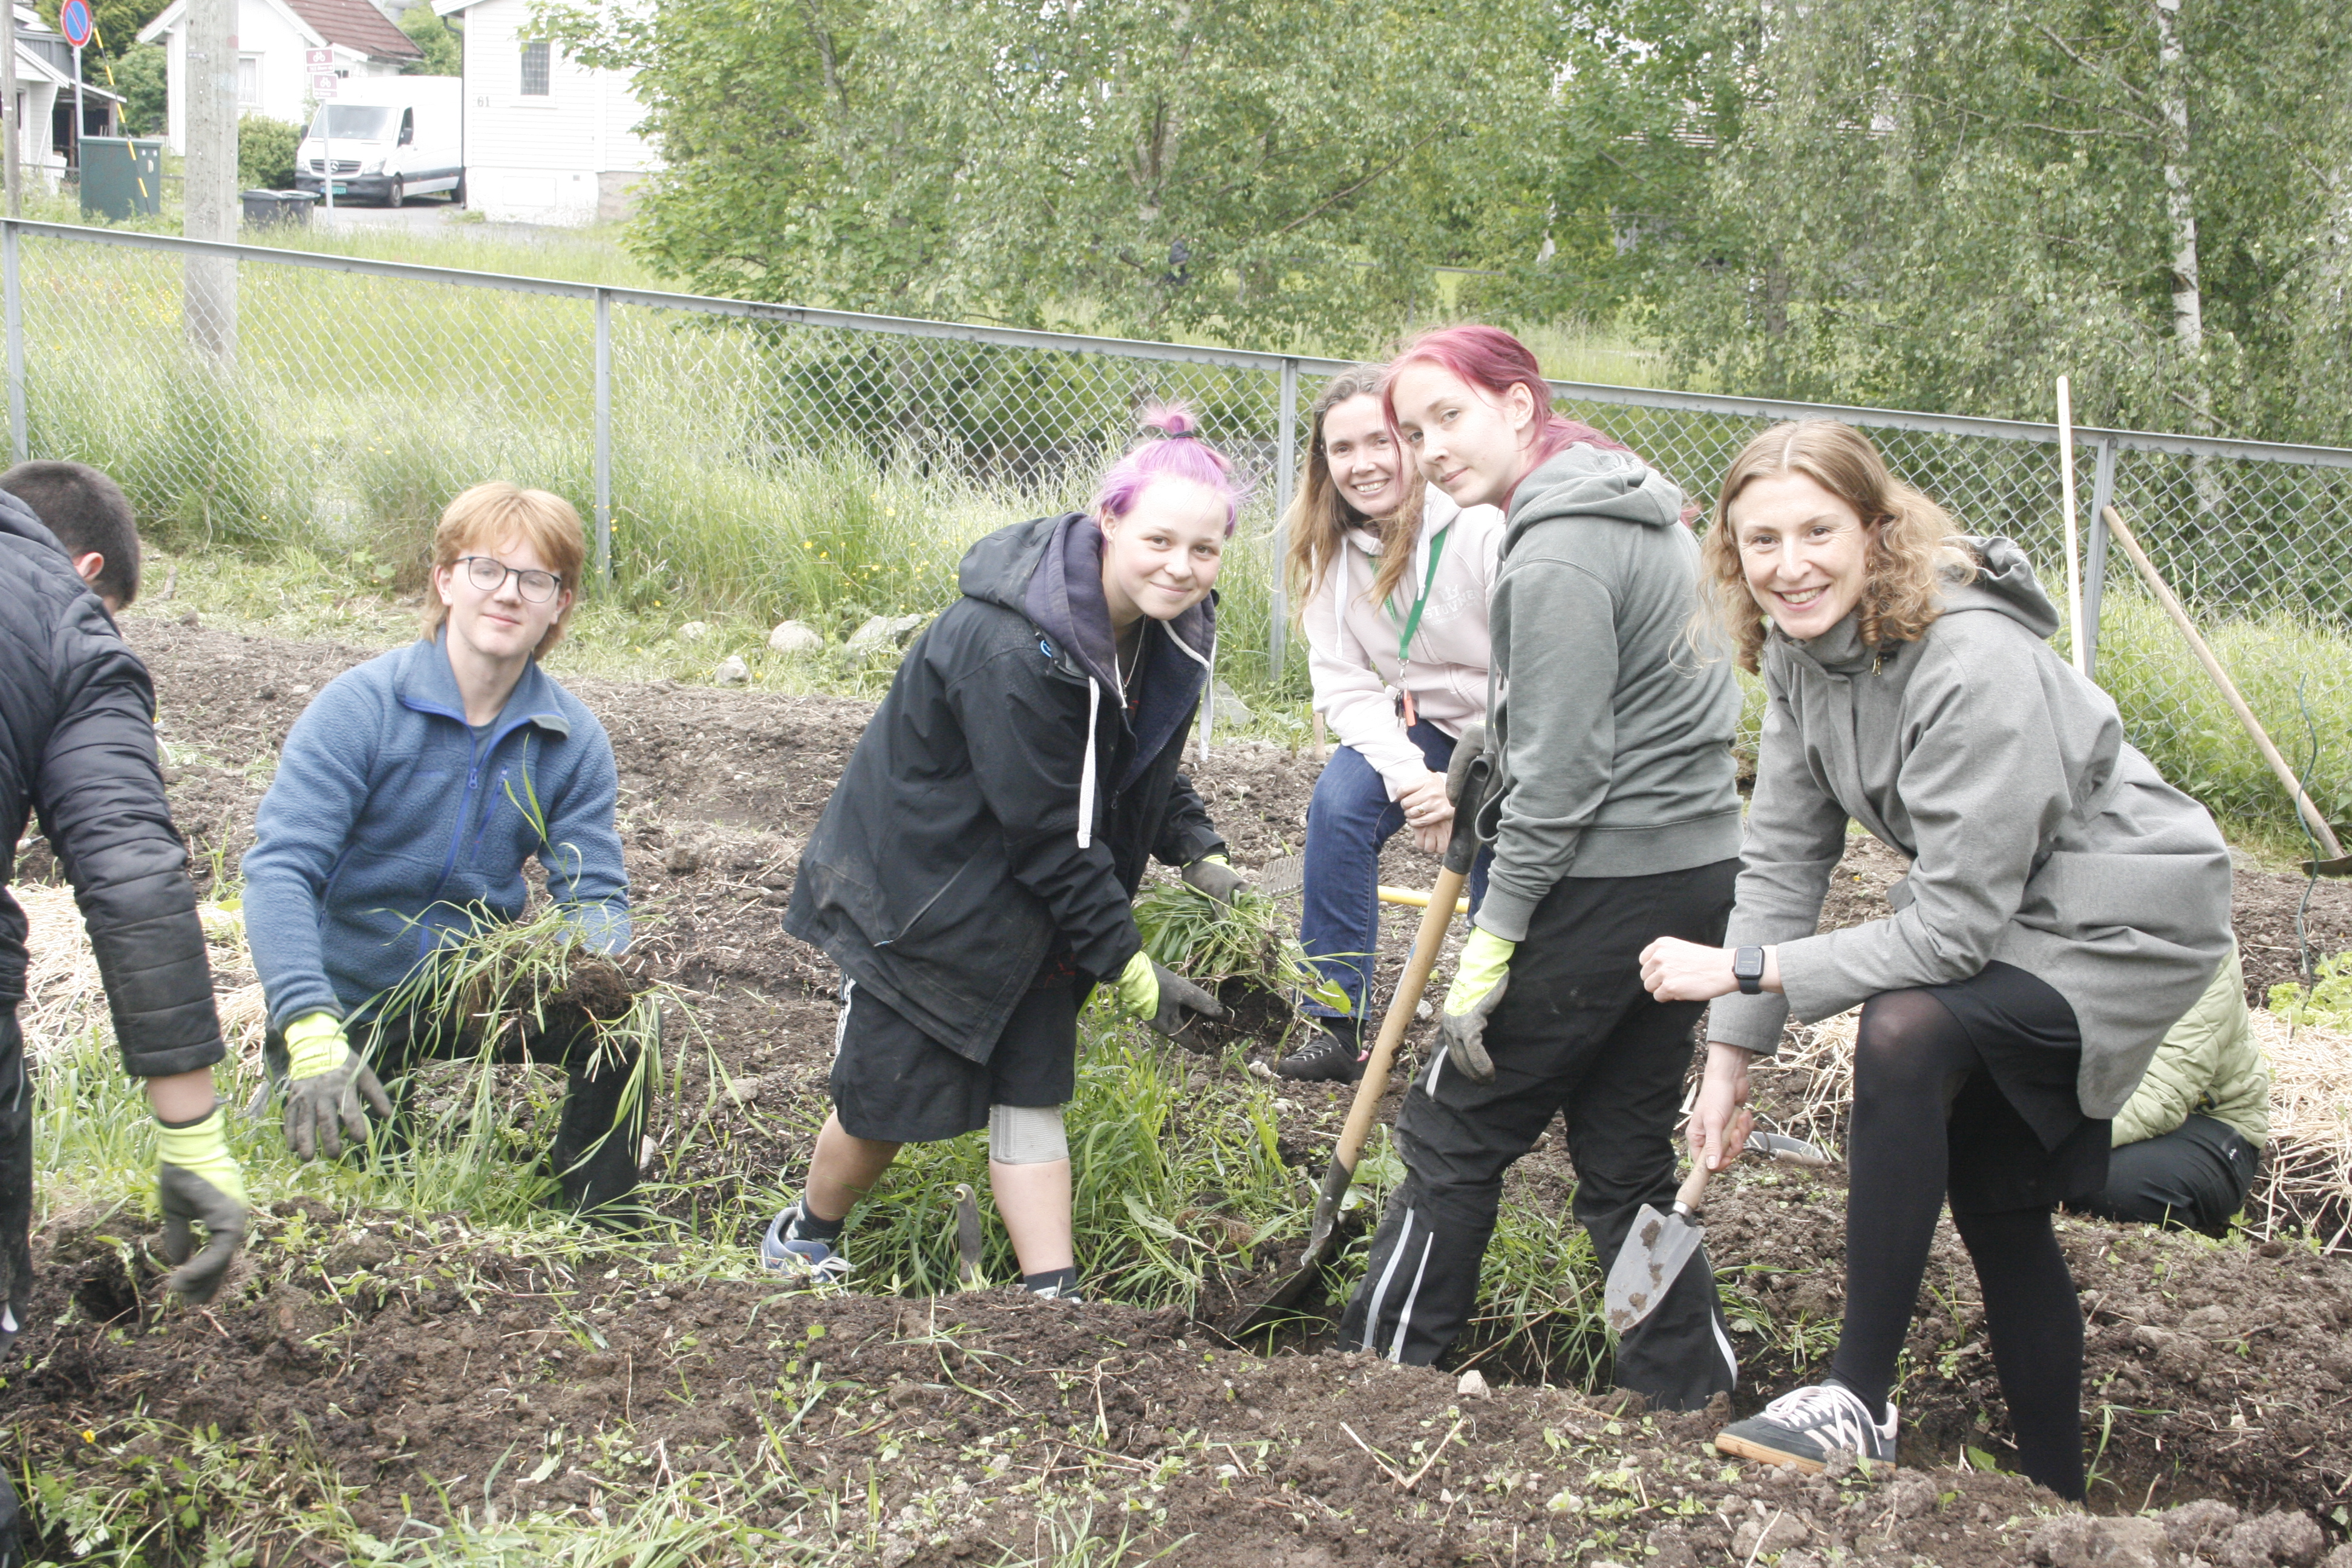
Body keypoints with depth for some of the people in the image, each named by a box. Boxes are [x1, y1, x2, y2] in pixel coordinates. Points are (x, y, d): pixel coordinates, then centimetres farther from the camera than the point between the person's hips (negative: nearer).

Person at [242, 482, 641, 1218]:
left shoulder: (573, 741, -8)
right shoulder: (359, 707, -20)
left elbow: (596, 894, -7)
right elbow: (278, 869, -28)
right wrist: (312, 1033, -41)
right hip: (348, 1005, -2)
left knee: (617, 1038, -20)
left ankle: (604, 1237, 2)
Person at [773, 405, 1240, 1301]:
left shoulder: (1168, 626, -6)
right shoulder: (1011, 649, -34)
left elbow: (1145, 766, 12)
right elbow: (1048, 832, -27)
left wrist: (1201, 856, -3)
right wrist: (1127, 969, -21)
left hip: (1028, 905, 7)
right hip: (924, 885, -7)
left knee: (1033, 1087, 4)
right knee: (895, 1093, 4)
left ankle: (1052, 1295, 7)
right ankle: (805, 1239, 31)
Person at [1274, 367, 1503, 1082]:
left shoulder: (1484, 524, -27)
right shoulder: (1333, 548, -8)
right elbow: (1346, 684, -8)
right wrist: (1410, 778, -23)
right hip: (1425, 722, 4)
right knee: (1339, 806, -20)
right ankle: (1337, 1026, -13)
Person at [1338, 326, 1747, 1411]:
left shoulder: (1557, 557, -17)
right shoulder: (1642, 514, 14)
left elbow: (1558, 778, -19)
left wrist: (1490, 946, -15)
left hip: (1608, 889, -9)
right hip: (1703, 873, 9)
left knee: (1454, 1129, 3)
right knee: (1626, 1156, 15)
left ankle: (1383, 1364, 12)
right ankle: (1690, 1389, 17)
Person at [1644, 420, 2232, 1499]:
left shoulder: (1976, 666, -33)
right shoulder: (1803, 647, -8)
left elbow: (1951, 928, -32)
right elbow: (1783, 855, -4)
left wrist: (1740, 968, -29)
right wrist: (1731, 1057, -7)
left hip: (2122, 920, -9)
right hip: (1995, 915, 9)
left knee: (1905, 1031, -32)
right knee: (1996, 1209, 15)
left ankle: (1862, 1401, -25)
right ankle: (2055, 1498, 31)